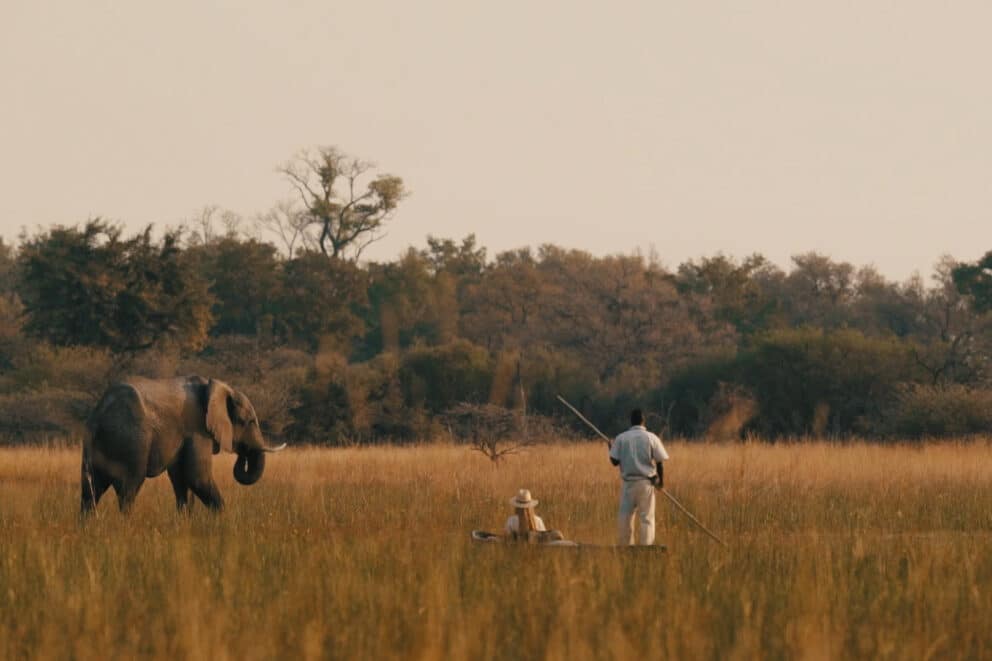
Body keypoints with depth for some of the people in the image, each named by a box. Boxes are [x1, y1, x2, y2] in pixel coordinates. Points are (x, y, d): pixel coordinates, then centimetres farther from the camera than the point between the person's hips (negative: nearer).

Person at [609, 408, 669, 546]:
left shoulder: (621, 438, 0)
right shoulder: (652, 438, -3)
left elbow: (614, 461, -1)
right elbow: (659, 462, -3)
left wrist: (611, 449, 19)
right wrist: (661, 480, 11)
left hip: (627, 482, 1)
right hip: (646, 482, -1)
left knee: (625, 515, 8)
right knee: (647, 517, 2)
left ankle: (626, 545, 11)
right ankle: (646, 545, -1)